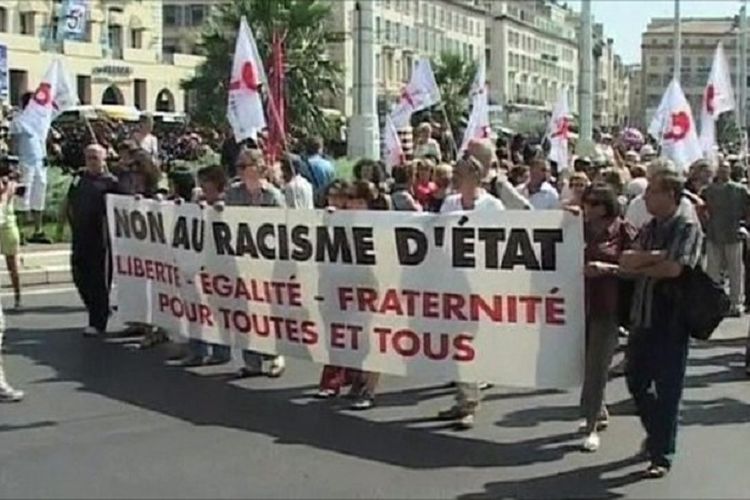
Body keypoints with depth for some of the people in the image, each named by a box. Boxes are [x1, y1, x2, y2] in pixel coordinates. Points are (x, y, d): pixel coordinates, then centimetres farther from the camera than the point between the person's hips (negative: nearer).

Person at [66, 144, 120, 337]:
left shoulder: (110, 182, -4)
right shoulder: (79, 179, 14)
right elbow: (69, 204, 22)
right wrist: (74, 224, 14)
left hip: (101, 239, -6)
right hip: (80, 238, 6)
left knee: (99, 282, -1)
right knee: (80, 278, 11)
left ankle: (98, 323, 6)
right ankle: (100, 312, 30)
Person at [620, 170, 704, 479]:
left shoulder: (687, 228, -7)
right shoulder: (649, 229, 13)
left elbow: (674, 268, -20)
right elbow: (626, 260, 0)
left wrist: (639, 266, -5)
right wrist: (656, 256, -15)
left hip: (671, 320, -7)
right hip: (642, 317, 7)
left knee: (667, 389, 1)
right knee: (636, 383, 14)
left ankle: (661, 455, 11)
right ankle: (657, 436, 36)